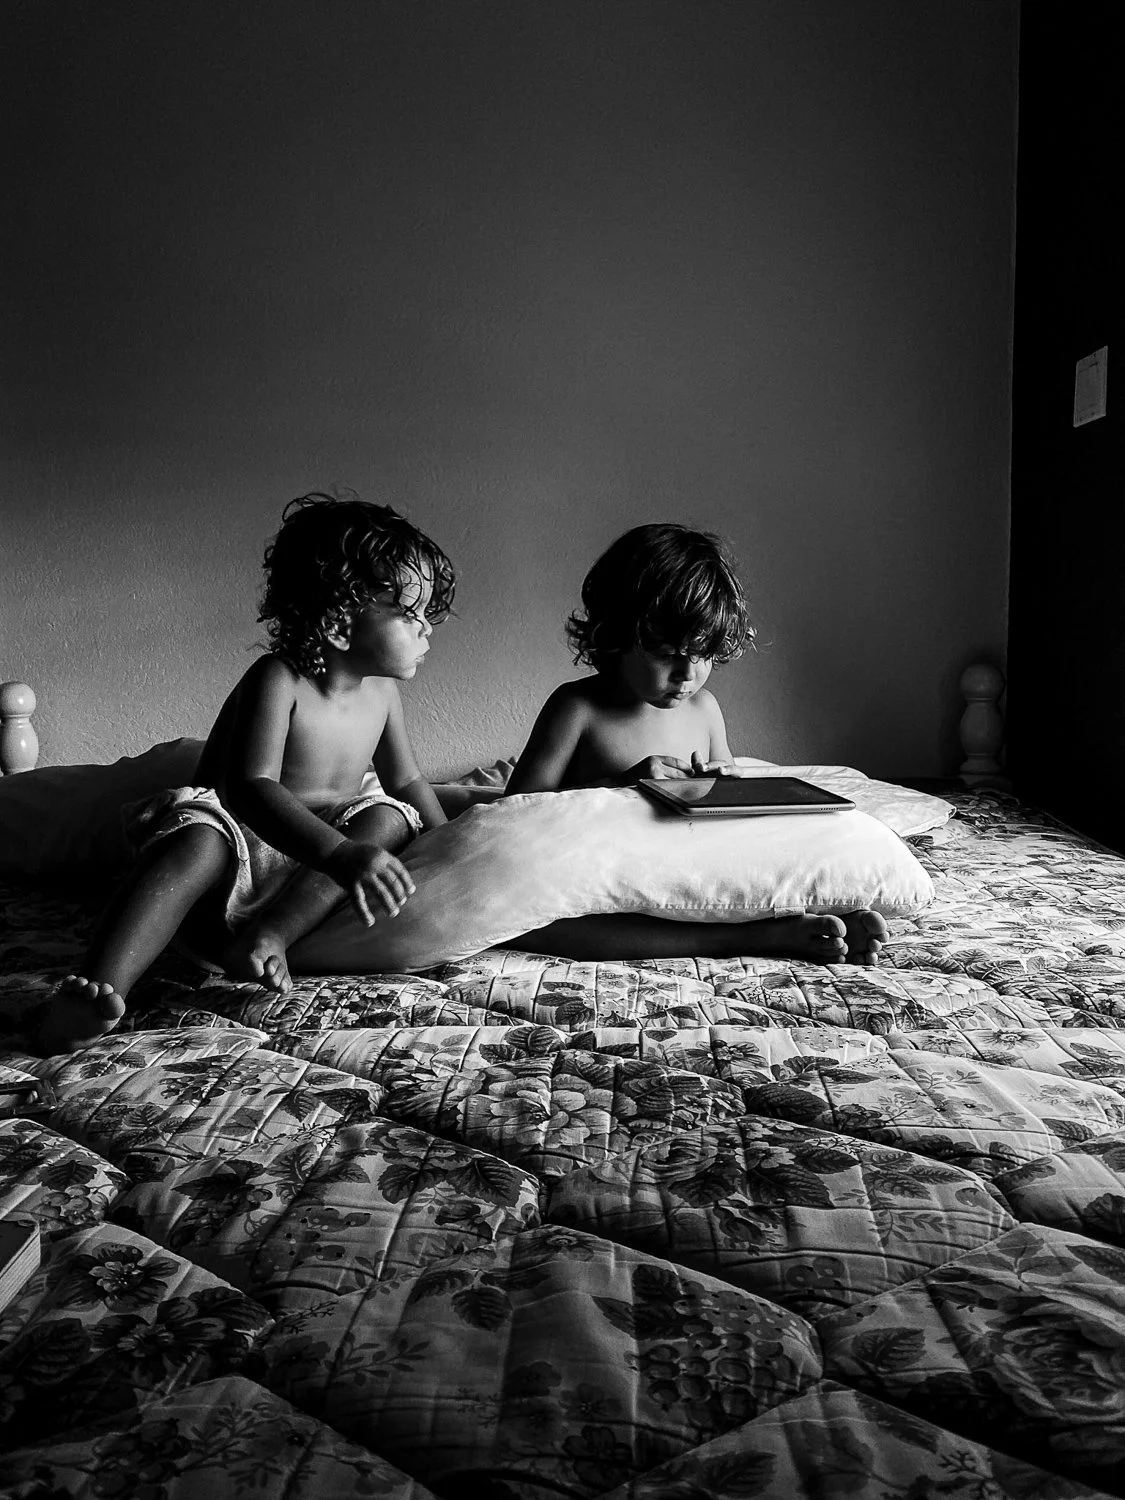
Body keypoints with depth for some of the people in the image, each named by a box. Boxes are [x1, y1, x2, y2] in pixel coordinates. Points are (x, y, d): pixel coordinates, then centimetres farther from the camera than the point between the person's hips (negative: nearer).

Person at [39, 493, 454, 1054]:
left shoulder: (381, 690, 2)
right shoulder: (278, 680, -19)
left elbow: (407, 782, 16)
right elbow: (251, 788, -34)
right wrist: (340, 853, -48)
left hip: (311, 875, 6)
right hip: (240, 846, -5)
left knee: (390, 815, -19)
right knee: (200, 841, -37)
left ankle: (268, 936, -31)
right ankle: (100, 988, -50)